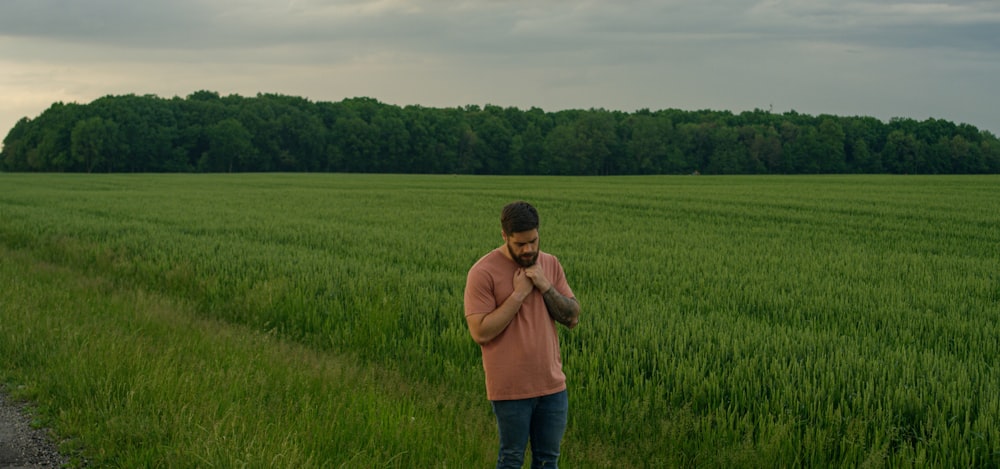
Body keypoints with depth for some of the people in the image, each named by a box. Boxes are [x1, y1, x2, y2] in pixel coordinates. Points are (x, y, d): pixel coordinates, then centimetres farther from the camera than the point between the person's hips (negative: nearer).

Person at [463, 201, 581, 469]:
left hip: (552, 384, 5)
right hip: (511, 389, -5)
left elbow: (573, 318, 3)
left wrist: (545, 287, -12)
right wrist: (518, 294, -19)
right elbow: (480, 332, -18)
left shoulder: (550, 264, 5)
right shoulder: (483, 272, -12)